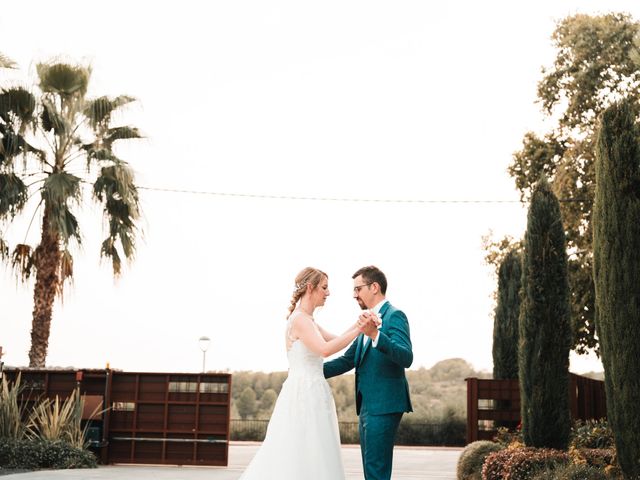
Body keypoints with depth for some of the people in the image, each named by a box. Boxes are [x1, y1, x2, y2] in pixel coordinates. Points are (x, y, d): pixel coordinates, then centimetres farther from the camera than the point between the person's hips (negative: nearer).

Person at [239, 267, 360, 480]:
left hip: (309, 396, 10)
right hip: (305, 396, -10)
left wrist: (358, 323, 10)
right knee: (305, 462, -6)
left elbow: (336, 341, 21)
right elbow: (325, 349, -26)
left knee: (302, 459, 10)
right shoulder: (299, 319, -13)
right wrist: (359, 330, -22)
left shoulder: (308, 320, 16)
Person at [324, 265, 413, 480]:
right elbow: (347, 360, 19)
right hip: (367, 405, 9)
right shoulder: (370, 319, 17)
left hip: (384, 405, -9)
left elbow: (406, 358, -25)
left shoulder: (394, 316, -10)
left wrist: (375, 334, -38)